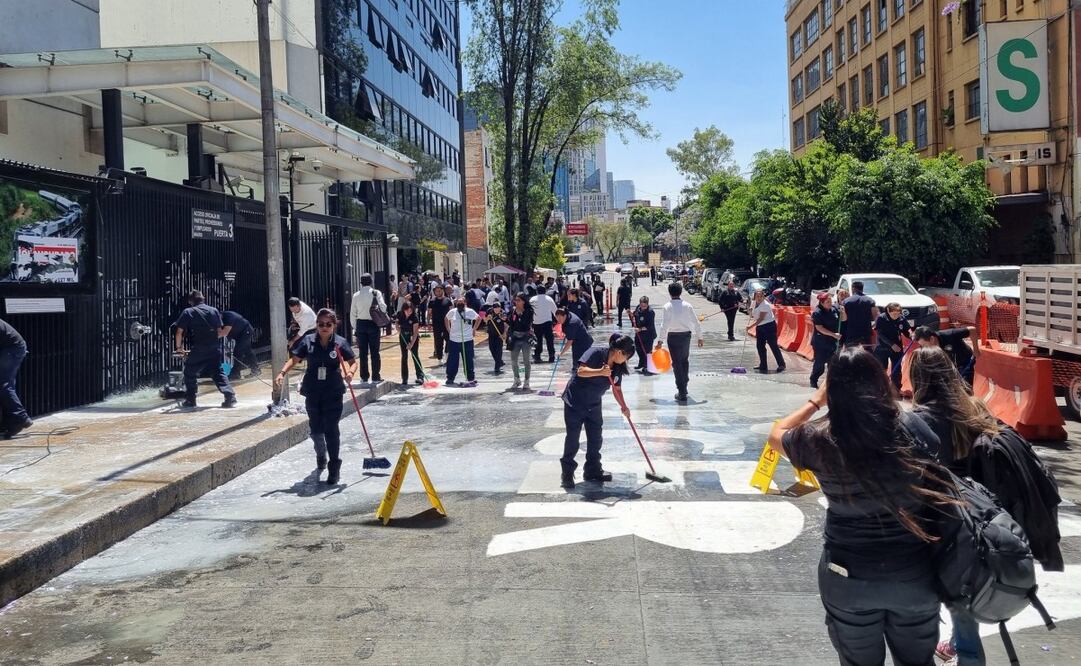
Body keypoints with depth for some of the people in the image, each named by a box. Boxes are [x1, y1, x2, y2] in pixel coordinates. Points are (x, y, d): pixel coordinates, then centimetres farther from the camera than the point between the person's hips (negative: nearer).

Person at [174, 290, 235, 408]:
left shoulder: (188, 312, 2)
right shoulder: (214, 310, 11)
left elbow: (179, 332, 0)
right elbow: (220, 332, 9)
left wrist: (179, 347, 12)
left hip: (198, 349, -3)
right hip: (215, 348, 3)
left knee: (190, 373, 14)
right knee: (218, 372, 11)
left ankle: (190, 400, 15)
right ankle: (230, 396, -2)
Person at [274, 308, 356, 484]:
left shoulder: (340, 343, -4)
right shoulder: (308, 341, 0)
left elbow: (353, 362, 1)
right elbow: (294, 359, 4)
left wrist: (350, 372, -21)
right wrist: (283, 373, -12)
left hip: (333, 392, -2)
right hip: (312, 392, 3)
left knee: (331, 429, -6)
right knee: (316, 429, 14)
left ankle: (334, 468, 2)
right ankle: (321, 456, 43)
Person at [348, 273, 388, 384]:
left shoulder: (356, 295, 1)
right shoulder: (376, 293, -6)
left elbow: (352, 313, 3)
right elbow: (383, 307, -15)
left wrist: (355, 327, 11)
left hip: (360, 324, 2)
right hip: (373, 324, -2)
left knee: (363, 352, 8)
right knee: (374, 351, 4)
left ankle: (364, 377, 11)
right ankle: (375, 377, 4)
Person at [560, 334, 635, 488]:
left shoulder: (618, 366, -1)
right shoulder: (596, 352, -23)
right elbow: (581, 371, -34)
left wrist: (623, 406, -2)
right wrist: (600, 372, -47)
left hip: (593, 405, 7)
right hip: (575, 401, -7)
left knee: (596, 438, 10)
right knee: (572, 438, 0)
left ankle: (593, 470, 24)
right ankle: (567, 474, 10)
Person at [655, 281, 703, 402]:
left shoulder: (668, 306, -10)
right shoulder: (687, 306, -1)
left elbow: (664, 325, -15)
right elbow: (696, 322, 1)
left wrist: (660, 340, -10)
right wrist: (699, 337, 10)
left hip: (673, 336, -3)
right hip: (686, 335, 4)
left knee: (677, 363, 1)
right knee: (685, 361, 21)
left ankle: (682, 393, -3)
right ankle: (684, 388, 33)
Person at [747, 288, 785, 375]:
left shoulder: (765, 305, -19)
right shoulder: (755, 303, 7)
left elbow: (761, 318, -23)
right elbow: (752, 316, 18)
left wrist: (751, 326, -25)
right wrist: (750, 311, -4)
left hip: (769, 326, -8)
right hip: (760, 327, 8)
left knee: (773, 345, -7)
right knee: (760, 346, 5)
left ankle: (781, 365, 2)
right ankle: (763, 366, 13)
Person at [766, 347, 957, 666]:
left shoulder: (819, 439, -14)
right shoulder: (909, 425, -16)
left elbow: (776, 435, 8)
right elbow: (941, 481, -5)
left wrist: (815, 401, 17)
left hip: (850, 578, 0)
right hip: (916, 574, 1)